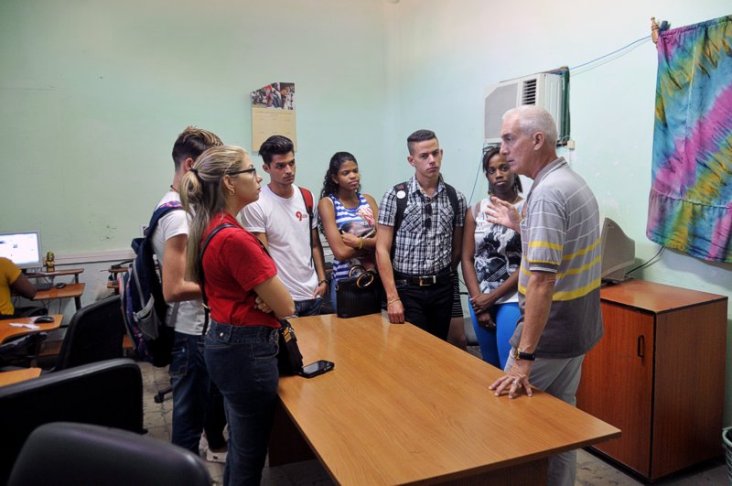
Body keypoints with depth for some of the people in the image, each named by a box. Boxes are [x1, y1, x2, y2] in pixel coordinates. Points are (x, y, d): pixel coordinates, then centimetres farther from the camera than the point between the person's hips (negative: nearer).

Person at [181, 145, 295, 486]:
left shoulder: (210, 229, 4)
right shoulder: (234, 237, -24)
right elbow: (286, 306, -18)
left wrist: (259, 295, -3)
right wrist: (266, 294, 1)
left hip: (225, 342, 10)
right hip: (247, 349, -9)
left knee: (239, 445, 25)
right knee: (250, 453, 9)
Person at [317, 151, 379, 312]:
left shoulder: (368, 200, 8)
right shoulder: (327, 203, -5)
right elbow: (341, 252, -13)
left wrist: (359, 242, -16)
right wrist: (372, 243, -6)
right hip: (344, 281, -4)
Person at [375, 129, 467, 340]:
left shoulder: (456, 198, 3)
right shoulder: (395, 196, -6)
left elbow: (457, 248, 11)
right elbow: (382, 250, -8)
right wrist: (392, 298, -13)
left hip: (442, 289, 3)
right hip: (407, 289, -3)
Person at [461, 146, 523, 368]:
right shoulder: (476, 211, 6)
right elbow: (467, 259, 4)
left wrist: (492, 297, -10)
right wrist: (478, 301, -5)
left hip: (512, 300, -4)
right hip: (480, 300, 4)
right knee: (490, 366, 14)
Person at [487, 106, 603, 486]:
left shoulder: (547, 193, -23)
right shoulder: (574, 182, 7)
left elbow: (542, 280, -30)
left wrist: (523, 357, -31)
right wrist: (520, 226, 15)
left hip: (551, 330, -9)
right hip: (578, 327, 9)